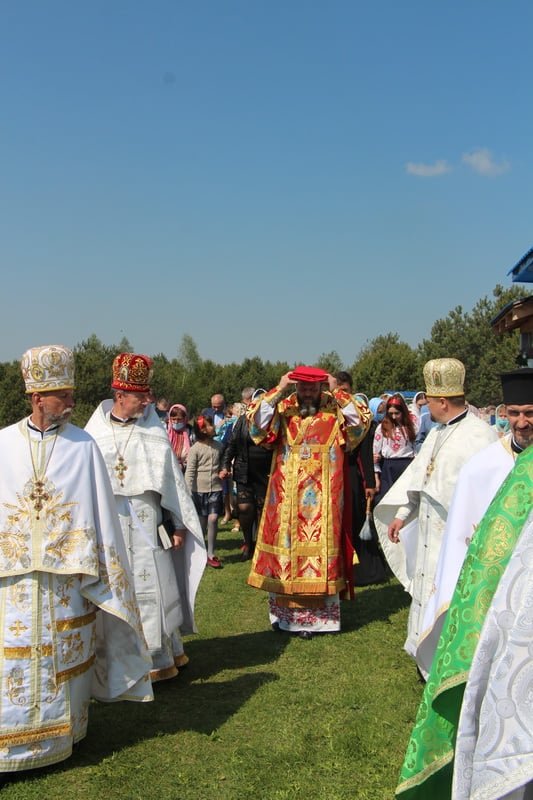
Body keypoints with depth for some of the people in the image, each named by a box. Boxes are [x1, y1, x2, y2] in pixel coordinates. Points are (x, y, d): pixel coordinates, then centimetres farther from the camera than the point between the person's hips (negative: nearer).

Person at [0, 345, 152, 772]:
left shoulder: (83, 446, -2)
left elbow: (100, 514, 0)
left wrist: (97, 570, -2)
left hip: (66, 576, 0)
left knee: (63, 656, 11)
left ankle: (63, 731, 28)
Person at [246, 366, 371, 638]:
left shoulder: (334, 409, 1)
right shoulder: (282, 408, 3)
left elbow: (360, 423, -12)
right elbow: (257, 423, -11)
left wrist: (339, 393, -16)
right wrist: (278, 391, -16)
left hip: (322, 498, -1)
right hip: (287, 496, 1)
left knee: (319, 549, 1)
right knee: (286, 543, 7)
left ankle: (316, 616, 12)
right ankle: (285, 612, 20)